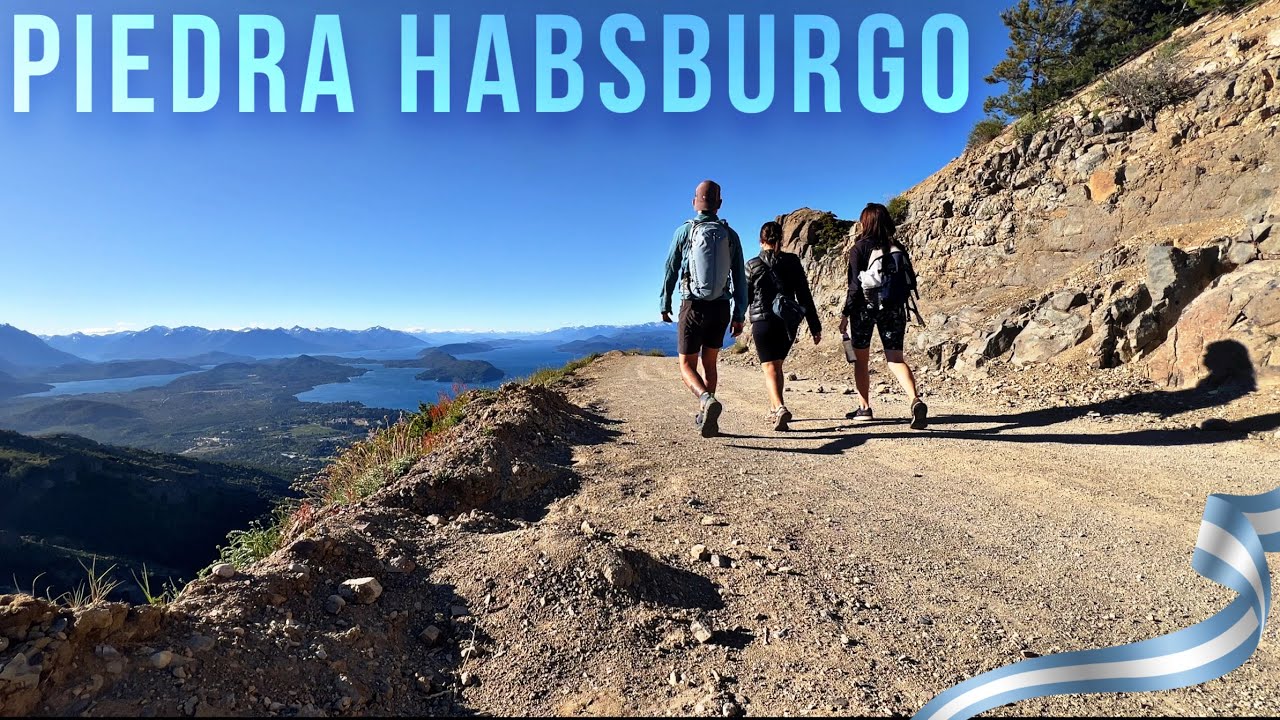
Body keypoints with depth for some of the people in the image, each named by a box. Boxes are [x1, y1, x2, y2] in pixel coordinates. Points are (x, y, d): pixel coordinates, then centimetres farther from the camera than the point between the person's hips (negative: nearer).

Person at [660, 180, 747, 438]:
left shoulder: (684, 231, -3)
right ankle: (705, 417, 21)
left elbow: (670, 271, 1)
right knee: (710, 363, 17)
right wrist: (739, 314, 8)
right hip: (721, 308, 3)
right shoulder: (730, 235, 4)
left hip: (694, 307, -3)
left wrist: (665, 305, 12)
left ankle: (707, 400, -25)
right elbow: (740, 279, 3)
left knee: (687, 365, 4)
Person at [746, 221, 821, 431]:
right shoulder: (792, 262, 3)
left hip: (762, 322, -3)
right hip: (787, 324, 3)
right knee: (777, 365, 19)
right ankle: (774, 408, 30)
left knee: (770, 368, -4)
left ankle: (780, 408, -26)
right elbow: (805, 295, 0)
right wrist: (815, 326, 3)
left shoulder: (753, 266, -2)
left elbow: (744, 298, 2)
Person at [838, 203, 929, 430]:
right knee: (896, 358, 3)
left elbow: (854, 286, -11)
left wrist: (845, 314, -6)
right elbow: (910, 282, 7)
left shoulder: (860, 248, -6)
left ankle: (864, 408, 17)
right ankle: (915, 400, -19)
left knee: (861, 359, 12)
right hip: (894, 309, 3)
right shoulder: (898, 248, 7)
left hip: (865, 308, -3)